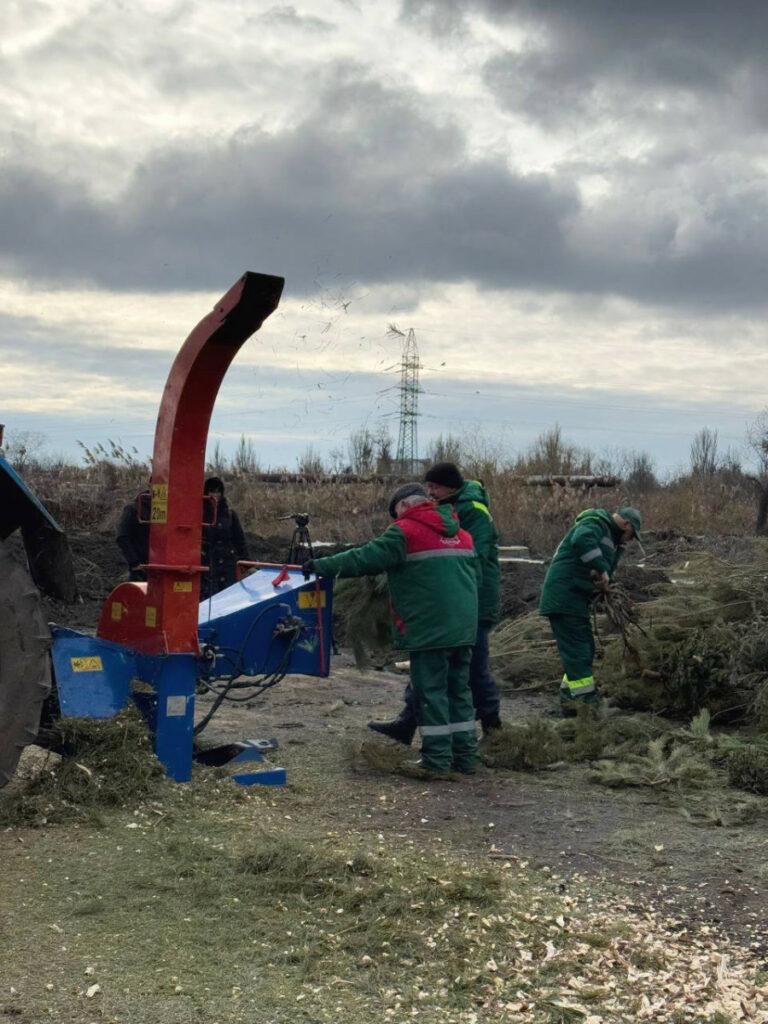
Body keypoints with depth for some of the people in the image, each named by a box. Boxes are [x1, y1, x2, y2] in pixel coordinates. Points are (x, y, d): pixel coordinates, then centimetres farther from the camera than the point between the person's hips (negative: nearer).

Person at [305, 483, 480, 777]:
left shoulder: (405, 531, -7)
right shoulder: (461, 533, 16)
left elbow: (365, 559, -10)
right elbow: (473, 575, 22)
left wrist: (321, 565, -2)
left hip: (429, 630, -7)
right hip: (464, 629, 7)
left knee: (431, 692, -1)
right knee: (459, 690, 13)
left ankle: (437, 761, 1)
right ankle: (465, 756, 16)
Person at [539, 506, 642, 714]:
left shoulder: (608, 535, 24)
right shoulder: (595, 523, -8)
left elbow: (608, 571, 18)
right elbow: (582, 540, -32)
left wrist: (619, 548, 0)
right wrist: (601, 569, -28)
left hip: (575, 599, 11)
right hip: (564, 595, -11)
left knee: (584, 648, 14)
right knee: (577, 649, -11)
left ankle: (569, 701, 21)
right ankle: (587, 701, -12)